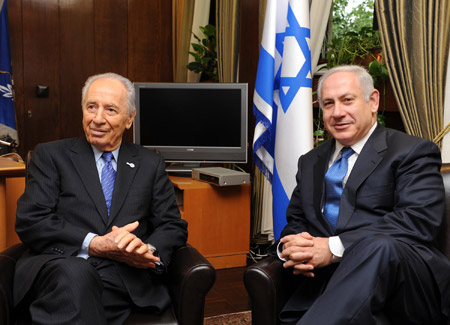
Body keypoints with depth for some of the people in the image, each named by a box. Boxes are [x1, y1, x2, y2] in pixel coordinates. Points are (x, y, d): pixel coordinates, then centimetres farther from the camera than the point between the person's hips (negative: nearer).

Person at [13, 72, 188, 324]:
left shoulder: (151, 164, 17)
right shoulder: (50, 155, 11)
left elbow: (174, 226, 12)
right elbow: (30, 222, -1)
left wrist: (148, 251, -12)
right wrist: (94, 244, -15)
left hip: (126, 277, 0)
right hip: (59, 266, 1)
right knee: (75, 274, -37)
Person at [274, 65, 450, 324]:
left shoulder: (413, 152, 5)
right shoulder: (311, 162, 24)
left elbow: (419, 221, -9)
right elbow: (295, 222, 21)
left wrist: (335, 247, -17)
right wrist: (290, 248, -5)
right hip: (324, 278, 2)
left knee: (377, 246, -37)